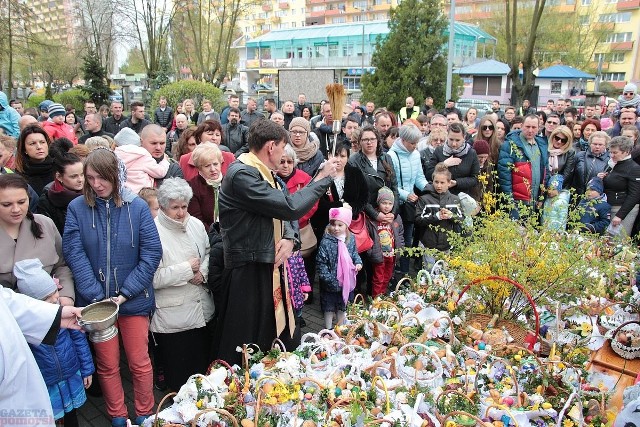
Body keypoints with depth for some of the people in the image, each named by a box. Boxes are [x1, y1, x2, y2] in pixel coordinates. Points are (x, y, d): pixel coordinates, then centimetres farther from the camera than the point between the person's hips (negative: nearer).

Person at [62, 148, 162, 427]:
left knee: (140, 361, 11)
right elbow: (75, 254, -9)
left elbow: (152, 253, -9)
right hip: (95, 301, 1)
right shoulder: (77, 208, -5)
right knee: (107, 364, 15)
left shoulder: (137, 206, -8)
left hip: (134, 300, -1)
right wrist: (97, 296, -16)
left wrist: (126, 293, -14)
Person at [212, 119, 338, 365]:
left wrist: (289, 238, -7)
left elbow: (284, 214, 15)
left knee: (287, 341, 19)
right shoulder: (242, 174, -18)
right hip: (248, 273, -10)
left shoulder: (263, 173, 14)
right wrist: (323, 178, -12)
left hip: (271, 266, 10)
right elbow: (290, 207, -25)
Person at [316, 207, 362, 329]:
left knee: (342, 306, 22)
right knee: (329, 307, 11)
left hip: (347, 280, 5)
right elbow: (321, 263, -17)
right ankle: (329, 329, 29)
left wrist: (358, 262, -4)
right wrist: (329, 279, -19)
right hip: (331, 283, -4)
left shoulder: (351, 239, -3)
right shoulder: (326, 242, -19)